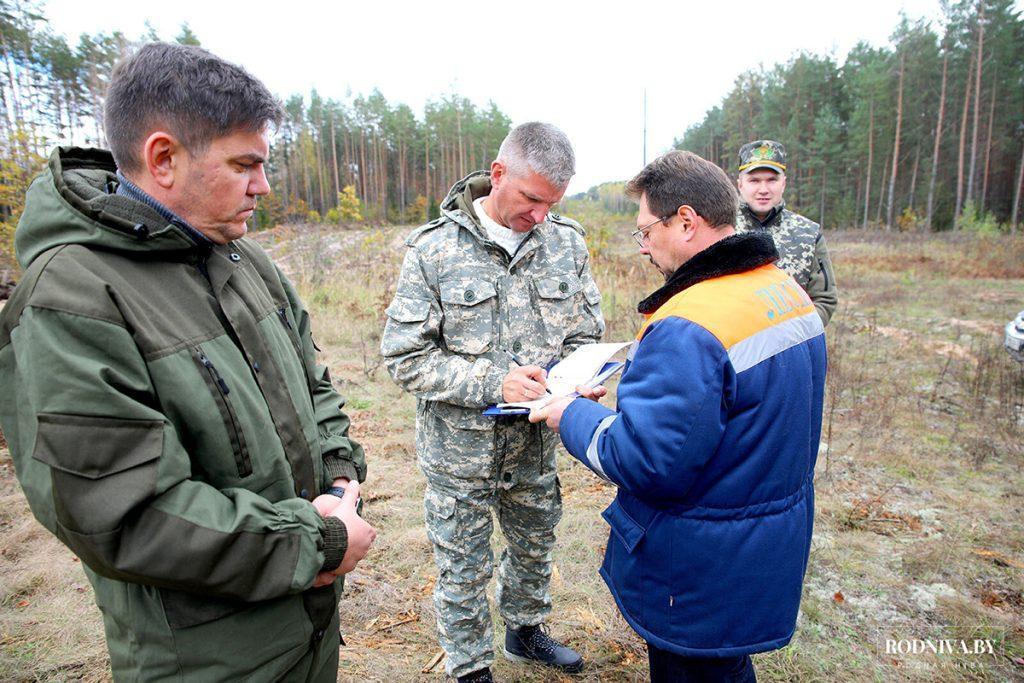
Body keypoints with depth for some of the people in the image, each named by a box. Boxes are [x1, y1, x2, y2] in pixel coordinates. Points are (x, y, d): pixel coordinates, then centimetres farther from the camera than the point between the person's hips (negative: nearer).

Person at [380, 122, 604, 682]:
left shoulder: (567, 243, -4)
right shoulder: (435, 249, -15)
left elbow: (586, 336, 3)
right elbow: (405, 357, -16)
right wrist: (494, 383, -27)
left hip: (535, 443, 4)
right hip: (460, 447, -3)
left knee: (535, 547, 26)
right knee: (463, 570, 15)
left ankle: (525, 630, 55)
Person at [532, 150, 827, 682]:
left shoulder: (688, 329, -31)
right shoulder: (789, 292, 1)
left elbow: (645, 463, -30)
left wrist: (573, 416, -14)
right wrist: (642, 387, 9)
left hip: (701, 576, -8)